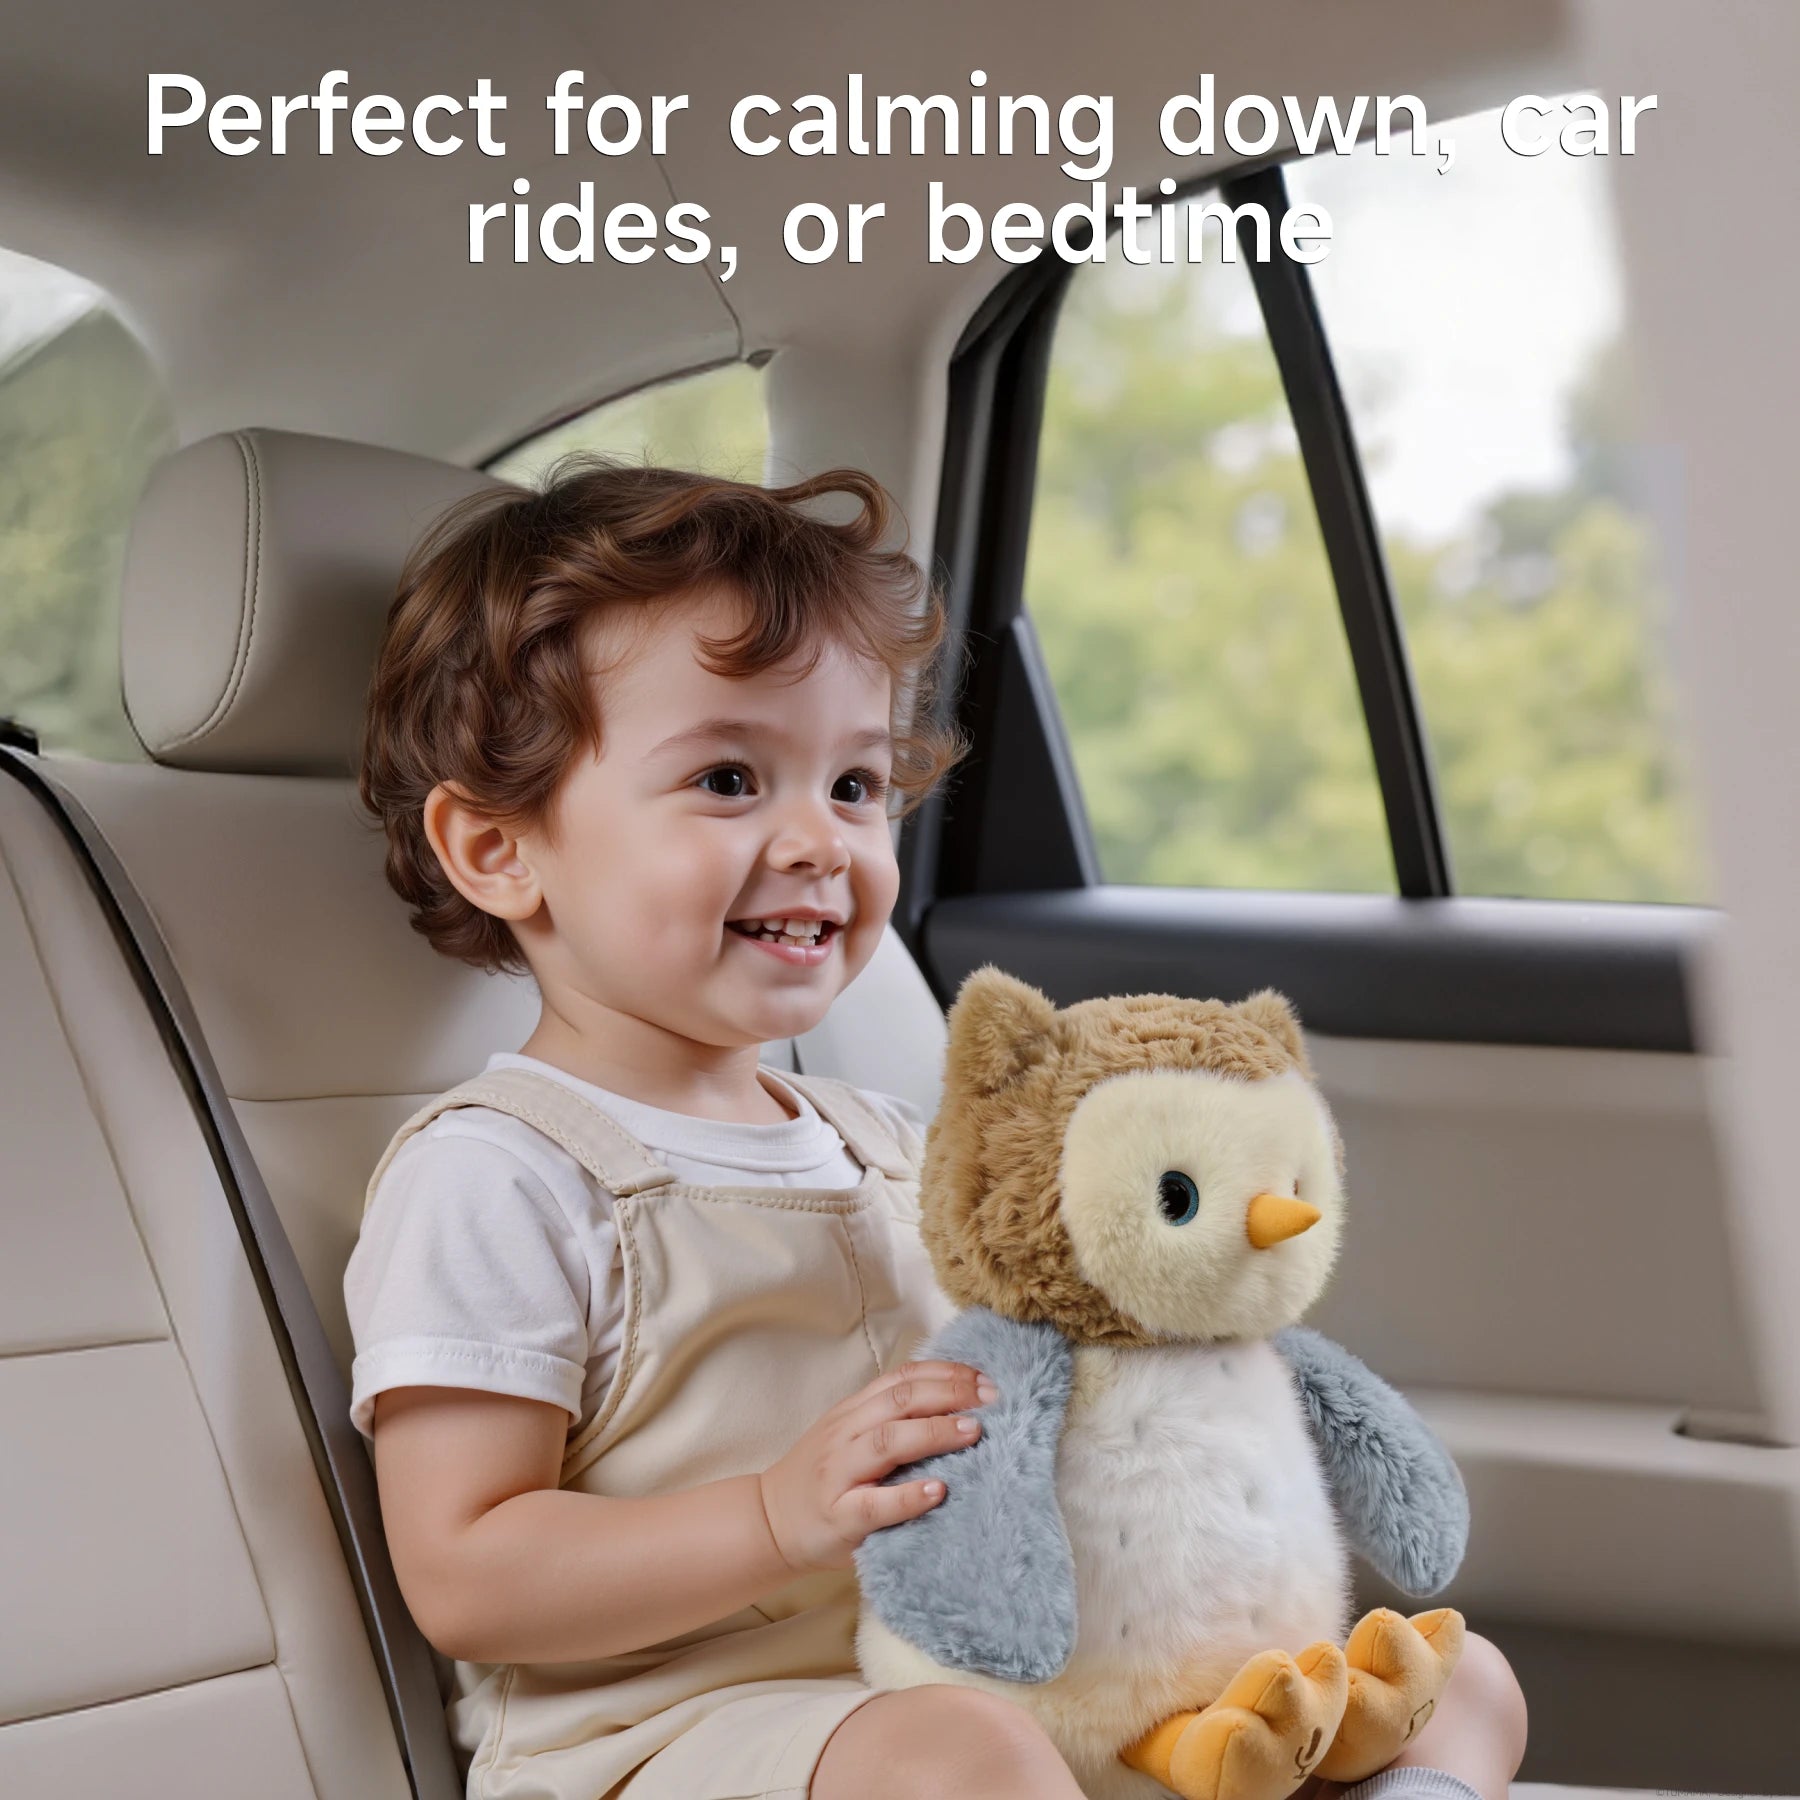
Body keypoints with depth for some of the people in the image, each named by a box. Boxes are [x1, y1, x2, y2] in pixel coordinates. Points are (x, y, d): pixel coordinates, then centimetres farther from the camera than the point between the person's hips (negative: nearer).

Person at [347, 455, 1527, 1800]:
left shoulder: (893, 1149, 16)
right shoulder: (497, 1177, -8)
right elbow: (462, 1577, -14)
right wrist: (784, 1515, -24)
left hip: (969, 1679, 8)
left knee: (1461, 1683, 1)